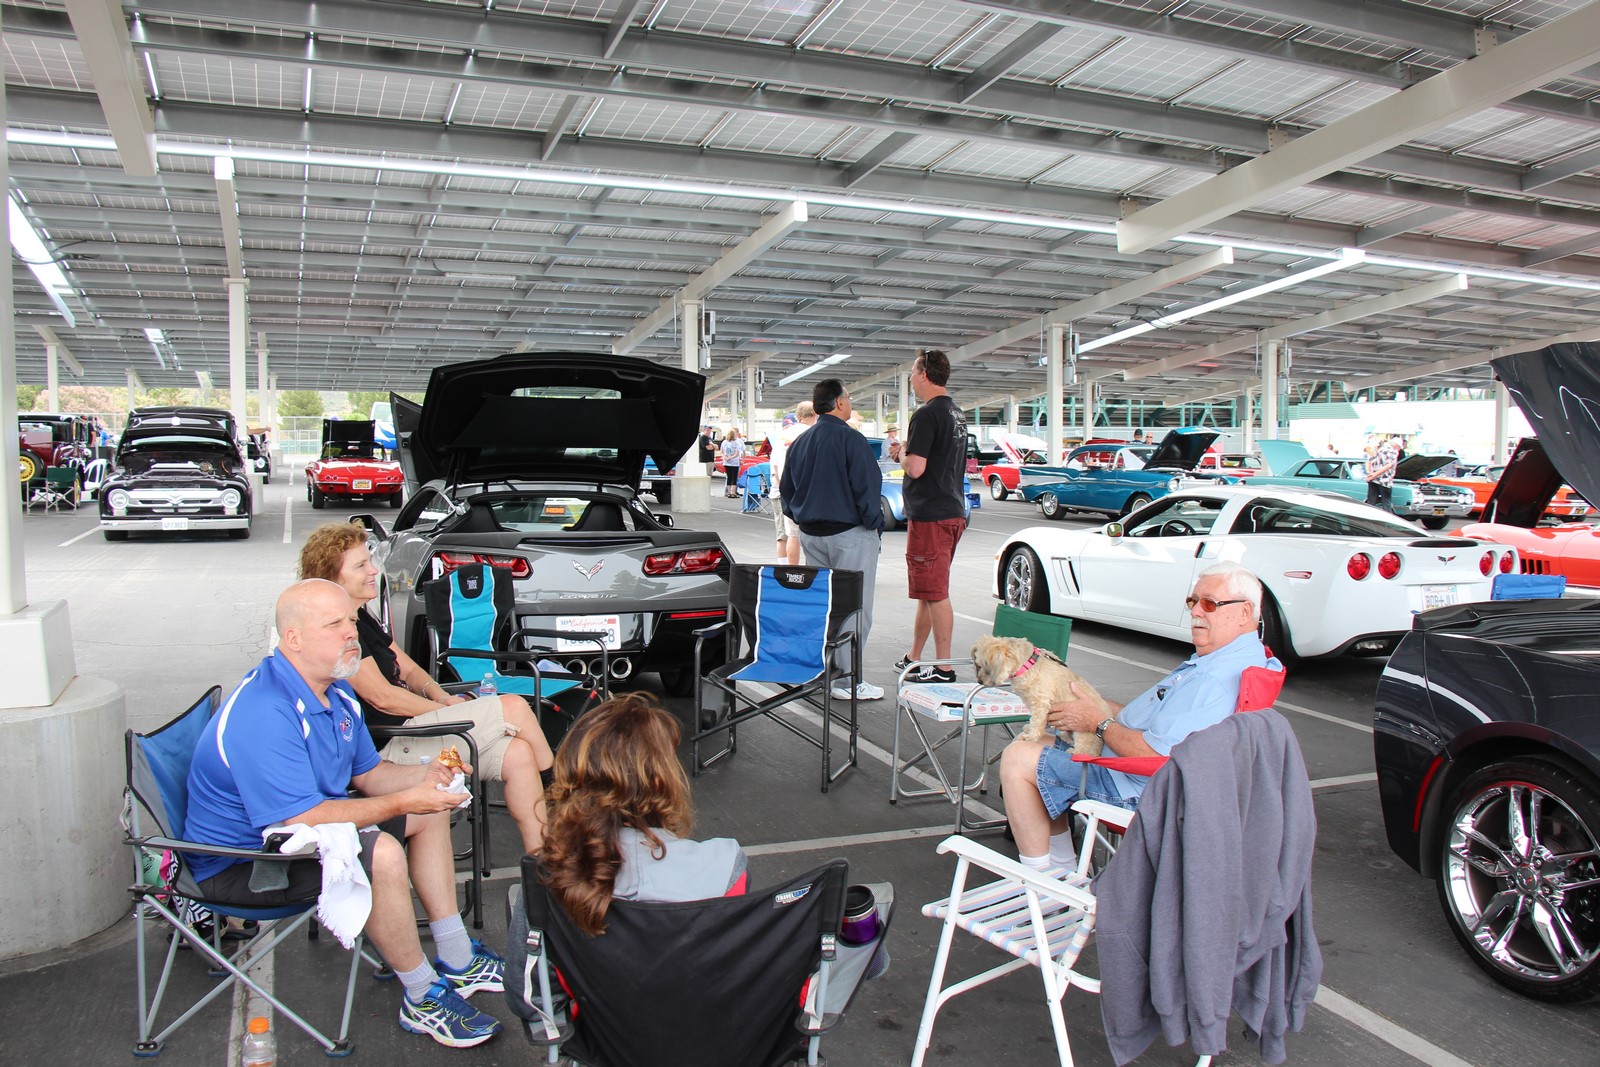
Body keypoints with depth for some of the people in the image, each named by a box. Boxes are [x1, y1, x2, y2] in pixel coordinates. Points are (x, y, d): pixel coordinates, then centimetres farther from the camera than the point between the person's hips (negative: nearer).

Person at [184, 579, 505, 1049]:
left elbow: (369, 774, 10)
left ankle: (457, 959, 13)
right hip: (240, 861, -10)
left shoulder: (337, 693, 2)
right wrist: (402, 802, -29)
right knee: (381, 853, -31)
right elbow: (301, 820, -34)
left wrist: (424, 775, -10)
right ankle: (423, 998, -12)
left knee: (430, 810, 8)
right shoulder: (263, 714, -30)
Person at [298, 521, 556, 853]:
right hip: (391, 746, -9)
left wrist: (444, 699, -1)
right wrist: (449, 711, -10)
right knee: (515, 708, -12)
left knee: (518, 754, -8)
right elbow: (382, 697, -17)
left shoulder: (361, 618, 16)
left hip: (410, 723, 9)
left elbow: (409, 669, 18)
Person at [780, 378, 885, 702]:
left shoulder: (799, 443, 10)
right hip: (849, 533, -7)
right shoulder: (850, 439, -13)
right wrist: (875, 526, -5)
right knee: (853, 608, -2)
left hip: (810, 535, 8)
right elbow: (868, 489, -15)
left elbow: (786, 492, 17)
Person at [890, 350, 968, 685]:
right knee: (928, 591, 17)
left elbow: (915, 468, -22)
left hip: (930, 516, -10)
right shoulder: (956, 414, 16)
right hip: (953, 511, 10)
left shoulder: (927, 414, -15)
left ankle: (943, 668, -1)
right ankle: (914, 658, 28)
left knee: (935, 593, -5)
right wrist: (906, 453, 16)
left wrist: (901, 453, -2)